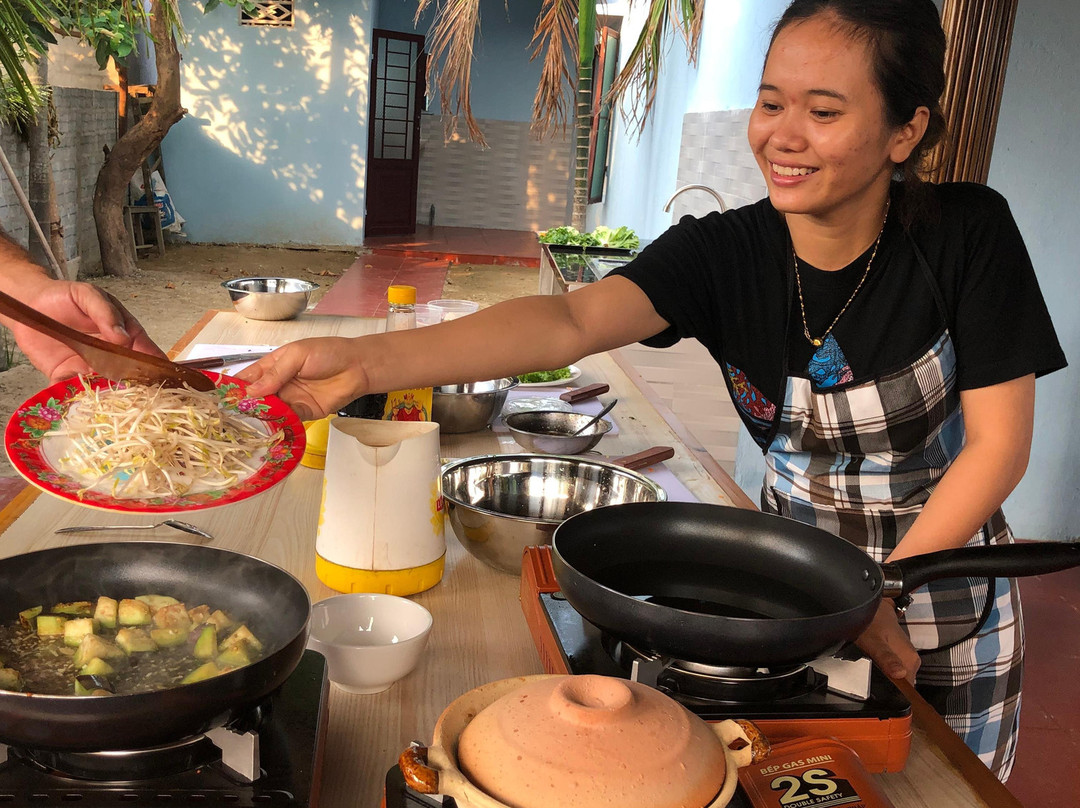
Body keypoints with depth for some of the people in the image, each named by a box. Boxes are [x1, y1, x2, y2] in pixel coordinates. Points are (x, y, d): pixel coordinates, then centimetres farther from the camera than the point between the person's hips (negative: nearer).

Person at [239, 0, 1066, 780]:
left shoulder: (967, 233, -19)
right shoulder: (722, 252, -19)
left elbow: (999, 442, -15)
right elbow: (572, 320, -35)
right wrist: (368, 358, -50)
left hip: (945, 575, 0)